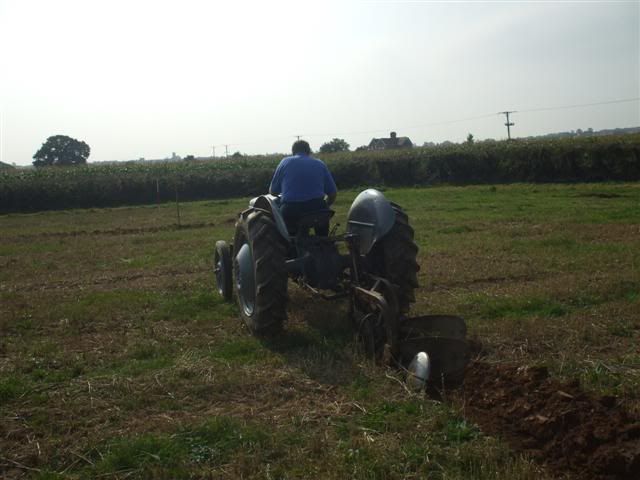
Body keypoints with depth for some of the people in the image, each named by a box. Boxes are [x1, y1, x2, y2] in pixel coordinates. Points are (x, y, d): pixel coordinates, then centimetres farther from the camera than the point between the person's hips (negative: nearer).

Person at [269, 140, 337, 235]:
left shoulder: (285, 162, 10)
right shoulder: (320, 164, 13)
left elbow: (272, 191, 12)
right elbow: (333, 193, 12)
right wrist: (325, 204, 32)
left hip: (290, 213, -1)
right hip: (316, 210, 2)